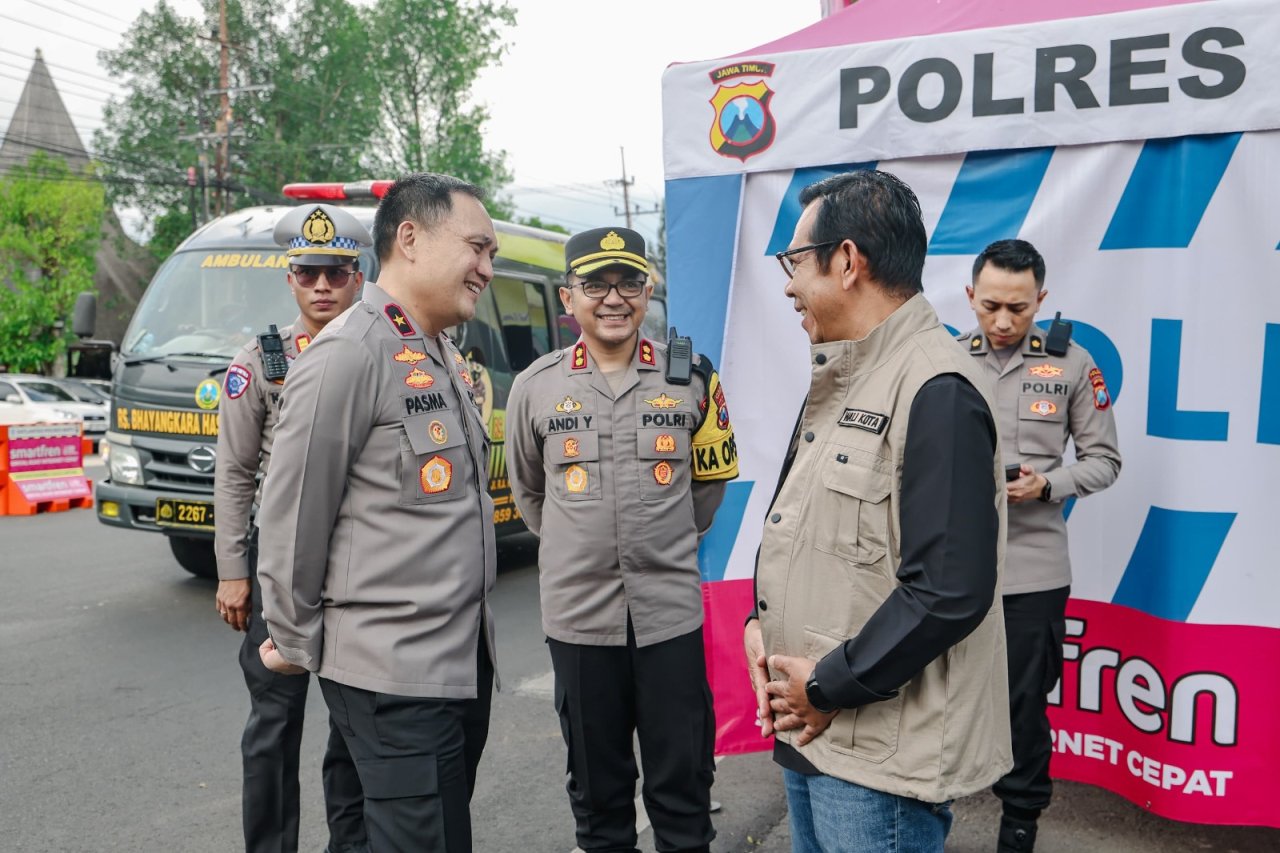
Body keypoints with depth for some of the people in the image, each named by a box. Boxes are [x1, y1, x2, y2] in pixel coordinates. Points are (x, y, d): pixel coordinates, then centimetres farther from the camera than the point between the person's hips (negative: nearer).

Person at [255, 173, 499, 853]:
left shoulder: (445, 357, 12)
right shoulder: (350, 353, -16)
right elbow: (291, 516, -13)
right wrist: (295, 644, -4)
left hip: (466, 658, 9)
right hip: (393, 673, -8)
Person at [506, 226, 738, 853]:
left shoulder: (691, 379, 1)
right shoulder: (535, 386, 0)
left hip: (671, 609, 0)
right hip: (578, 612, 1)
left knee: (683, 781, 9)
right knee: (596, 780, 15)